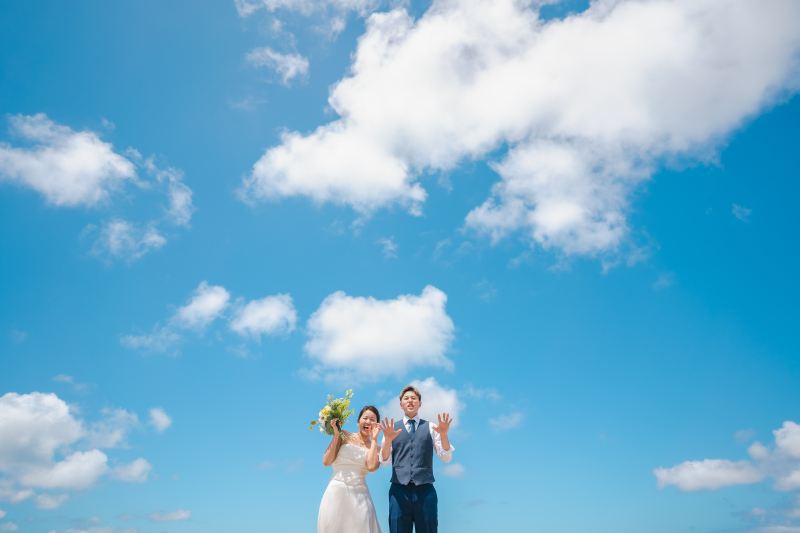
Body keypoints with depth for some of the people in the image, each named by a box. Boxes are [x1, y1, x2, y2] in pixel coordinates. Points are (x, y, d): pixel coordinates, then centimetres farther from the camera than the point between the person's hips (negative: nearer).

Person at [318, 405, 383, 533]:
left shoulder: (376, 448, 8)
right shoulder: (344, 436, 6)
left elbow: (371, 467, -13)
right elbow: (326, 461, -2)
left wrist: (374, 439, -5)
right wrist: (336, 434, -5)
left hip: (359, 496, 1)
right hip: (336, 492, -1)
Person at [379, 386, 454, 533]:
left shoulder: (431, 427, 9)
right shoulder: (392, 428, 11)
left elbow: (446, 458, 2)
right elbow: (384, 462, 3)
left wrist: (444, 435, -16)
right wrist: (388, 440, -16)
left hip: (425, 490, 0)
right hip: (399, 490, 0)